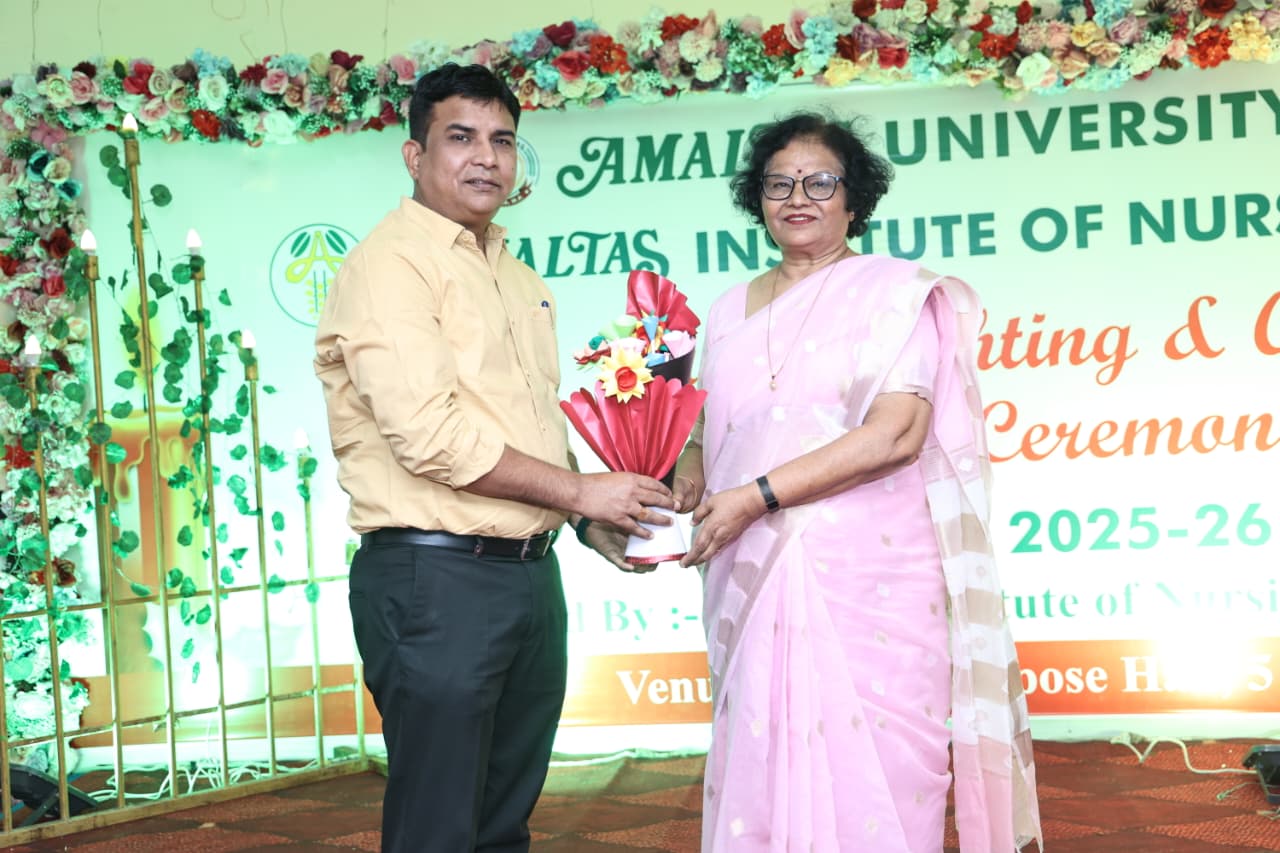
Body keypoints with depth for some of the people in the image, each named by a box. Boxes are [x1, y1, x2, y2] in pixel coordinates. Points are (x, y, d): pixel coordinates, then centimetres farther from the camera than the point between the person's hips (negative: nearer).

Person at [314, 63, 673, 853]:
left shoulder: (520, 279, 17)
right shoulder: (392, 263, -10)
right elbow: (430, 434, -20)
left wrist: (595, 525, 8)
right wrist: (580, 491, -14)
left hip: (532, 572, 8)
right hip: (437, 576, -8)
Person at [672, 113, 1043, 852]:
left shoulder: (895, 291, -1)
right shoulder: (733, 312, 16)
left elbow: (896, 432, -12)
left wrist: (756, 496, -15)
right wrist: (687, 477, -4)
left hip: (870, 575, -4)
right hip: (754, 580, 4)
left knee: (869, 777, -4)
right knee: (761, 773, 5)